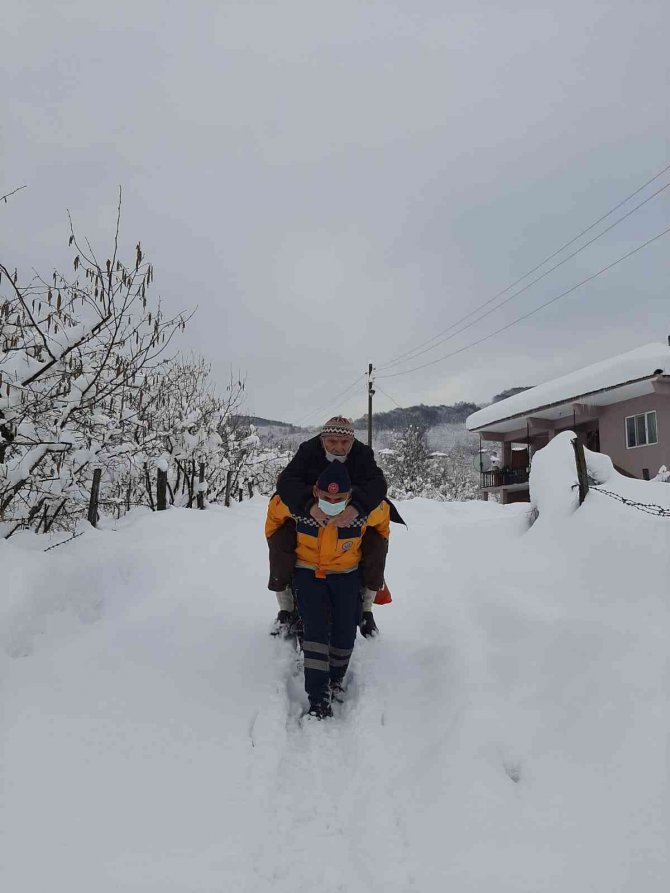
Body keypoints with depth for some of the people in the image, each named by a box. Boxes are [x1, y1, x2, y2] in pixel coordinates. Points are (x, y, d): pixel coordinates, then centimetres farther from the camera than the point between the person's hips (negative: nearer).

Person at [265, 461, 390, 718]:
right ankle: (319, 695, -7)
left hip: (346, 574, 1)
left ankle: (336, 678, 26)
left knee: (345, 630, -3)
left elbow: (384, 515, 2)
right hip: (308, 572, -1)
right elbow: (274, 509, -1)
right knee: (315, 627, -15)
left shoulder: (367, 511, -23)